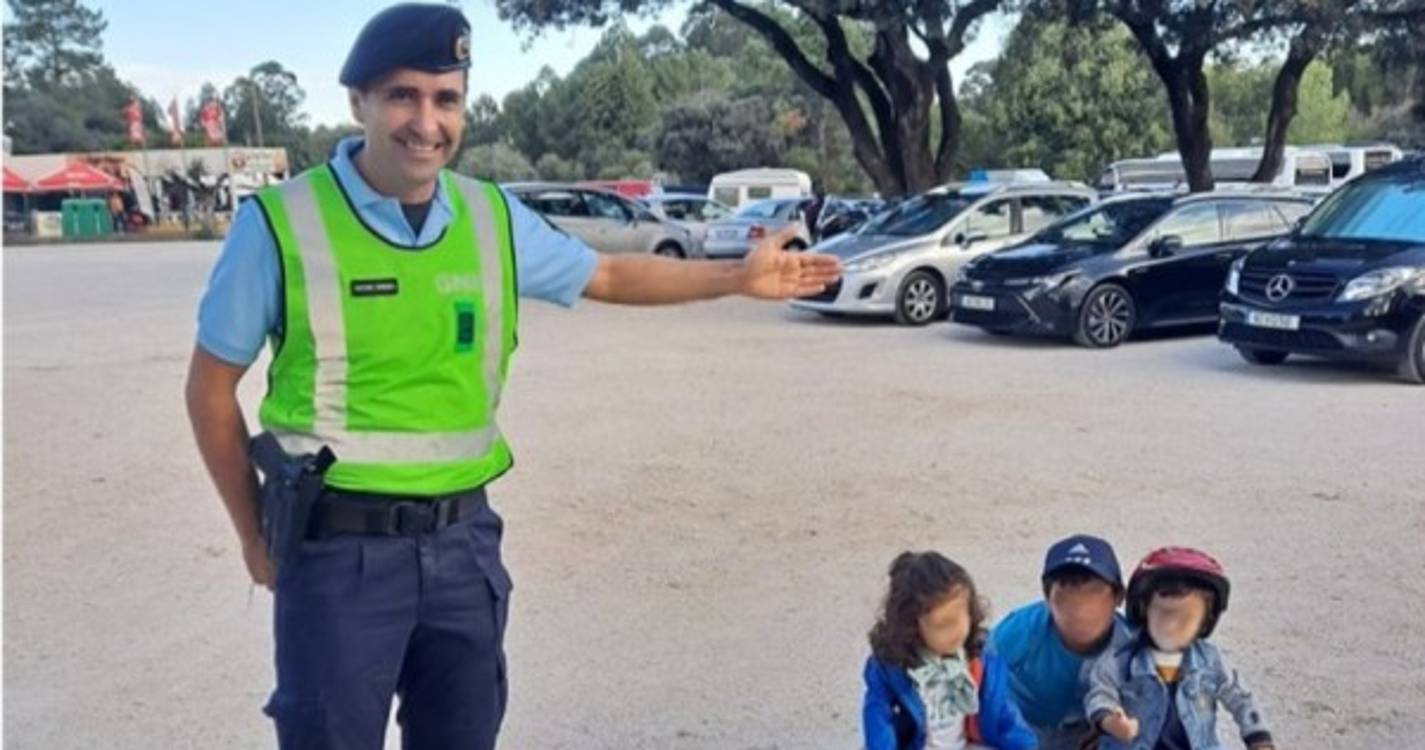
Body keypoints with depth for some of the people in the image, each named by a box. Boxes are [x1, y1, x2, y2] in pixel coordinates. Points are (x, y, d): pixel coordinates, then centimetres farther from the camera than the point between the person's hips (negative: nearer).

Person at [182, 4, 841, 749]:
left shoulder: (492, 217, 1)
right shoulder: (281, 221, -11)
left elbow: (606, 274, 18)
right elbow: (211, 386, -1)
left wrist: (738, 276, 13)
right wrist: (255, 535, 3)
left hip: (462, 539, 4)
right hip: (339, 550, -4)